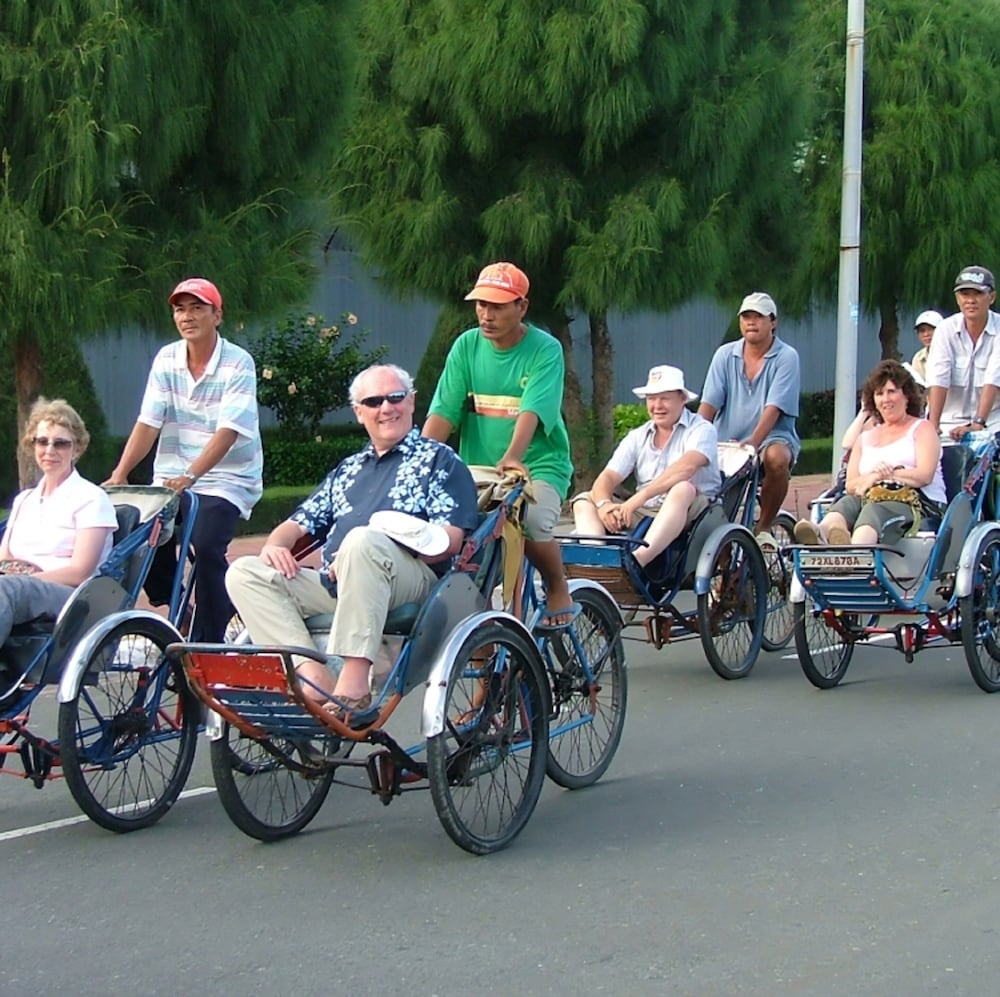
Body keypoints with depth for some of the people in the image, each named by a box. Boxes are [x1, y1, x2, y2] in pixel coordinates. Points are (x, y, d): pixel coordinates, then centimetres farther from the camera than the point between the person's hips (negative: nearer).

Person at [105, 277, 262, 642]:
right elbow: (148, 423, -2)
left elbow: (227, 432, -20)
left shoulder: (238, 363, -10)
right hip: (171, 478, 5)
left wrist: (189, 476, -32)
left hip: (225, 479, -5)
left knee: (205, 546, -25)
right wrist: (119, 475, -15)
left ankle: (208, 643, -13)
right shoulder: (166, 360, 4)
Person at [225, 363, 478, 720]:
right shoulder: (348, 470, 31)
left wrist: (372, 553, -14)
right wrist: (274, 545, 3)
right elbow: (300, 523, 29)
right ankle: (313, 678, -30)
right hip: (333, 585, 6)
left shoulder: (438, 459, 13)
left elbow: (450, 540, -2)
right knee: (243, 572, -13)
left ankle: (353, 684, -43)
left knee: (363, 540, -38)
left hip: (410, 581, -6)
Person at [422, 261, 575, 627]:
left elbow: (531, 412, -23)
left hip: (539, 465, -3)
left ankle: (558, 589, 0)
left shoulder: (545, 350, -7)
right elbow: (442, 412, -4)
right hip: (478, 467, 4)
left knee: (533, 520, -33)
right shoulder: (466, 346, 4)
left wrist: (511, 458, -40)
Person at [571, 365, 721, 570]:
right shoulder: (637, 437, 15)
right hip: (644, 514, 5)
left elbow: (687, 466, -22)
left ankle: (638, 559, -53)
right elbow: (607, 478, 4)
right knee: (584, 501, -10)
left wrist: (641, 496, -32)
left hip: (690, 514, -5)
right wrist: (604, 504, -21)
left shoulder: (701, 430, -1)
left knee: (683, 489, -37)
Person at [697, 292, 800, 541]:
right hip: (727, 441, 3)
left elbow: (773, 409, -15)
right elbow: (708, 404, 0)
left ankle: (763, 528, -14)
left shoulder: (786, 357, -3)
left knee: (776, 458, -37)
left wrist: (752, 445, -28)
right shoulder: (725, 355, 8)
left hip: (772, 437, -3)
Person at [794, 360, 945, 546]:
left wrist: (885, 475, -10)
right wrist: (872, 476, -8)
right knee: (847, 503, -33)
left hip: (917, 503, -4)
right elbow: (850, 485, 15)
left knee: (874, 511, -39)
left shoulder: (922, 429, 17)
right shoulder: (865, 438, 30)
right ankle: (821, 533, -69)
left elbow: (925, 476, -2)